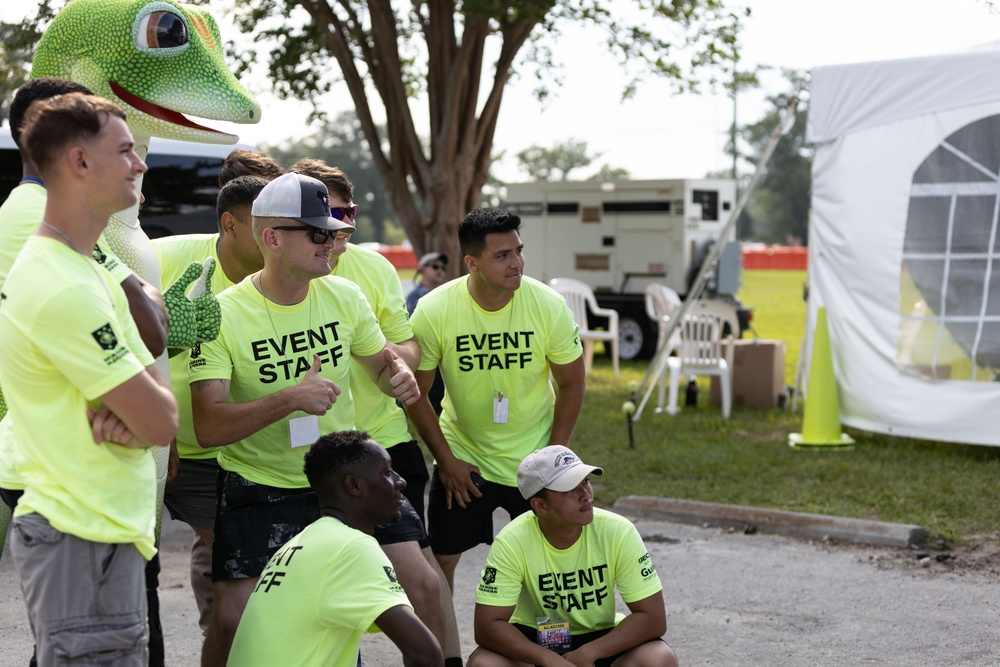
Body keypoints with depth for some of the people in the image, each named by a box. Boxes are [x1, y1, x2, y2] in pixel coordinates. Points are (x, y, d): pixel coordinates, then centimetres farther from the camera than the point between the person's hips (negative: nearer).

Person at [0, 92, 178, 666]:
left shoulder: (90, 272, 13)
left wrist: (125, 413, -11)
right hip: (85, 542, -10)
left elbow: (157, 395, 10)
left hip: (104, 532, 10)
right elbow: (163, 423, -19)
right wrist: (136, 414, 2)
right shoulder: (65, 290, -20)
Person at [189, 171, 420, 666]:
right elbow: (208, 428, -21)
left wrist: (398, 376, -9)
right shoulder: (224, 315, -14)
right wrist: (290, 399, -32)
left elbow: (379, 361, 16)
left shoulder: (344, 296, -1)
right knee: (231, 618, -11)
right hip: (259, 490, -4)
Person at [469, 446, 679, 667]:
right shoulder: (511, 542, -22)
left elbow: (653, 618, -19)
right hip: (533, 642, -1)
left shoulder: (618, 532, -20)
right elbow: (486, 626, -24)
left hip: (600, 639, 1)